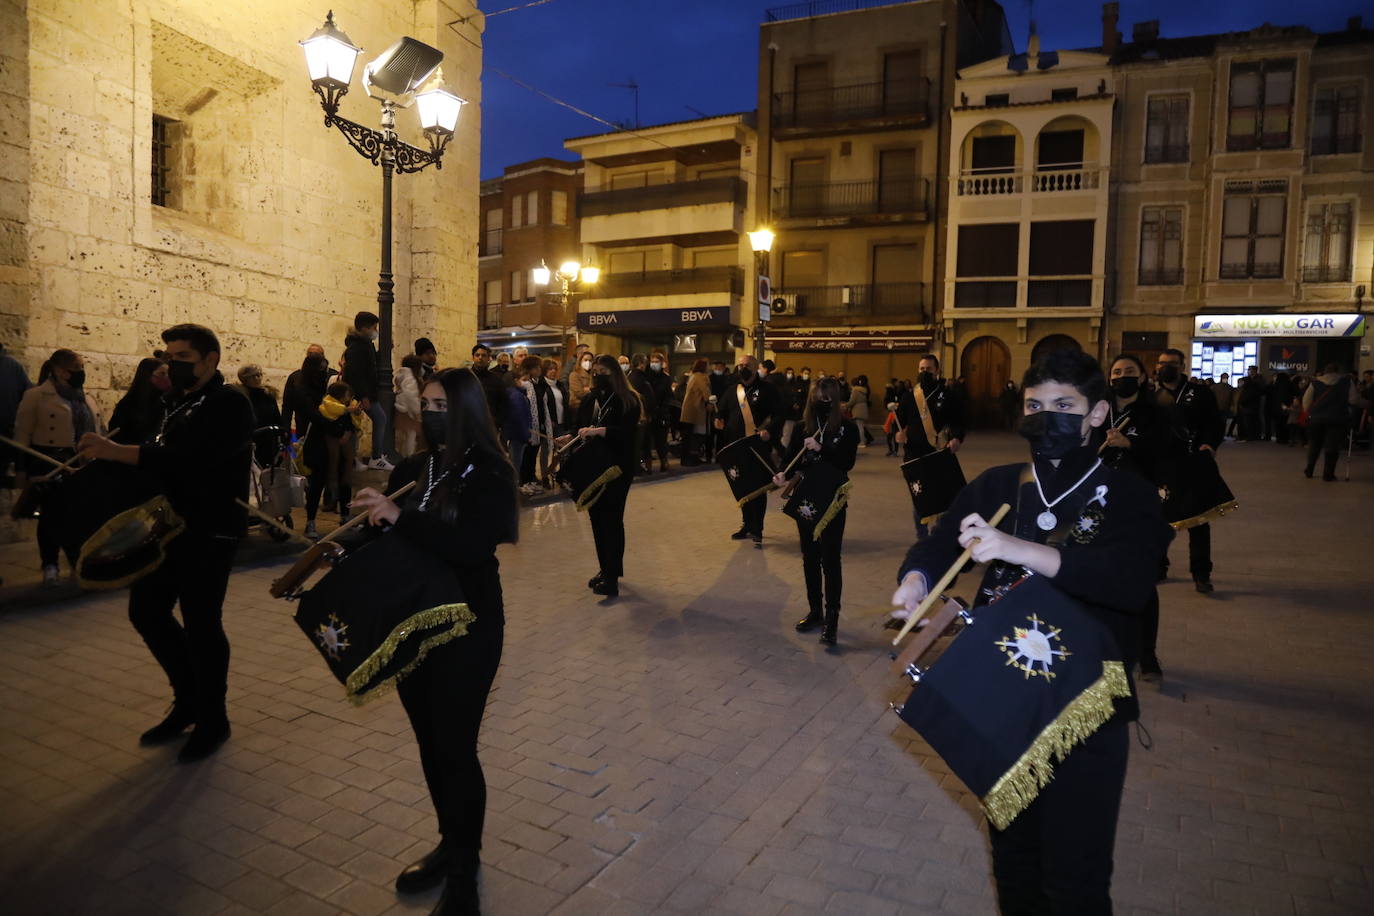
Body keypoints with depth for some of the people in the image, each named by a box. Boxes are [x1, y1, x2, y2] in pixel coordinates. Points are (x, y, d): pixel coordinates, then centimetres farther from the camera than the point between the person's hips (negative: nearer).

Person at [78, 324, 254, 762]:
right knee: (147, 610, 12)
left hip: (212, 531, -9)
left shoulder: (230, 405, -15)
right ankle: (189, 699, 29)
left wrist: (114, 451, -30)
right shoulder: (179, 402, 12)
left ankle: (213, 719, 16)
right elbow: (165, 456, 14)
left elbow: (188, 458, -28)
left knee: (200, 622, -2)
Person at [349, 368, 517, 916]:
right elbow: (383, 536, 8)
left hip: (466, 630, -6)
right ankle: (451, 843, 37)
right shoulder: (410, 470, 6)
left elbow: (472, 547, -25)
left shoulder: (490, 475, -11)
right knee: (430, 743, 17)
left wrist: (399, 518, -31)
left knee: (455, 748, 0)